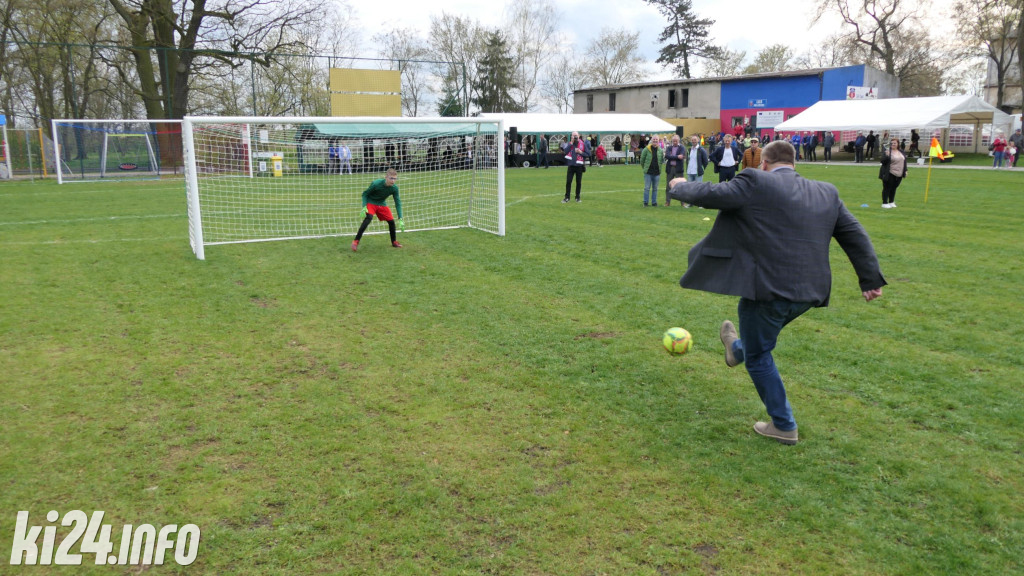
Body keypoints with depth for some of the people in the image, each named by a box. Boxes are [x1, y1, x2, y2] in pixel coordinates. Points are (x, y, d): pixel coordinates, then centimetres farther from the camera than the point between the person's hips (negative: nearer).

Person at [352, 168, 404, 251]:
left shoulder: (394, 188, -18)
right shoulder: (376, 184, -29)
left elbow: (398, 203, -9)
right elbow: (365, 194, -13)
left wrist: (400, 219, -14)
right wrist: (364, 207, -25)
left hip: (382, 204, 4)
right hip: (371, 203, -4)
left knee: (391, 221, -4)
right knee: (368, 218, -28)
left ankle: (394, 242, 21)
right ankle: (356, 241, -26)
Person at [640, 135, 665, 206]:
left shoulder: (660, 150, 6)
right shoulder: (646, 149, -4)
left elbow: (662, 161, 16)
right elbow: (642, 160, 3)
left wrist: (664, 157, 0)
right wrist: (644, 168, 7)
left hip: (657, 172, 3)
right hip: (648, 172, -3)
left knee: (655, 188, 9)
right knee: (647, 188, 0)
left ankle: (654, 202, 17)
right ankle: (645, 202, 8)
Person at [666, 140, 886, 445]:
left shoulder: (755, 183, -9)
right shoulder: (826, 192, 10)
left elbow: (708, 194, -9)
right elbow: (855, 235, 13)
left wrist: (680, 187, 12)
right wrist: (871, 280, 18)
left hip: (768, 289, -6)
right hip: (808, 292, 6)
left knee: (759, 356, 13)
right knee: (760, 338, 33)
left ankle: (784, 426, 20)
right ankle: (738, 351, 62)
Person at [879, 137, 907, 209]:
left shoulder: (901, 152, 14)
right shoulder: (886, 152, -6)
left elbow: (904, 161, 20)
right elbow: (883, 161, -14)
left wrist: (905, 171, 15)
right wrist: (886, 156, -31)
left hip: (898, 174, 6)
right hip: (889, 174, -6)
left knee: (894, 188, 12)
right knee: (887, 188, -3)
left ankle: (891, 202, 23)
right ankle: (884, 203, 4)